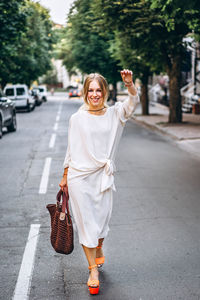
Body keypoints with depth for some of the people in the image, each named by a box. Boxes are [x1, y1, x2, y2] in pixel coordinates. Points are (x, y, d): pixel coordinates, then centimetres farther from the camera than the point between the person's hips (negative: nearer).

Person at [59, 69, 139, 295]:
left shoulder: (114, 114, 3)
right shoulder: (77, 118, 0)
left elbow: (133, 103, -14)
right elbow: (71, 150, 6)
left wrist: (130, 85, -33)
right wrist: (65, 177, 9)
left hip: (103, 176, 2)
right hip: (79, 175, -1)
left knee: (102, 218, 10)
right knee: (85, 221, 0)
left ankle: (98, 249, 41)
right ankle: (93, 270, 8)